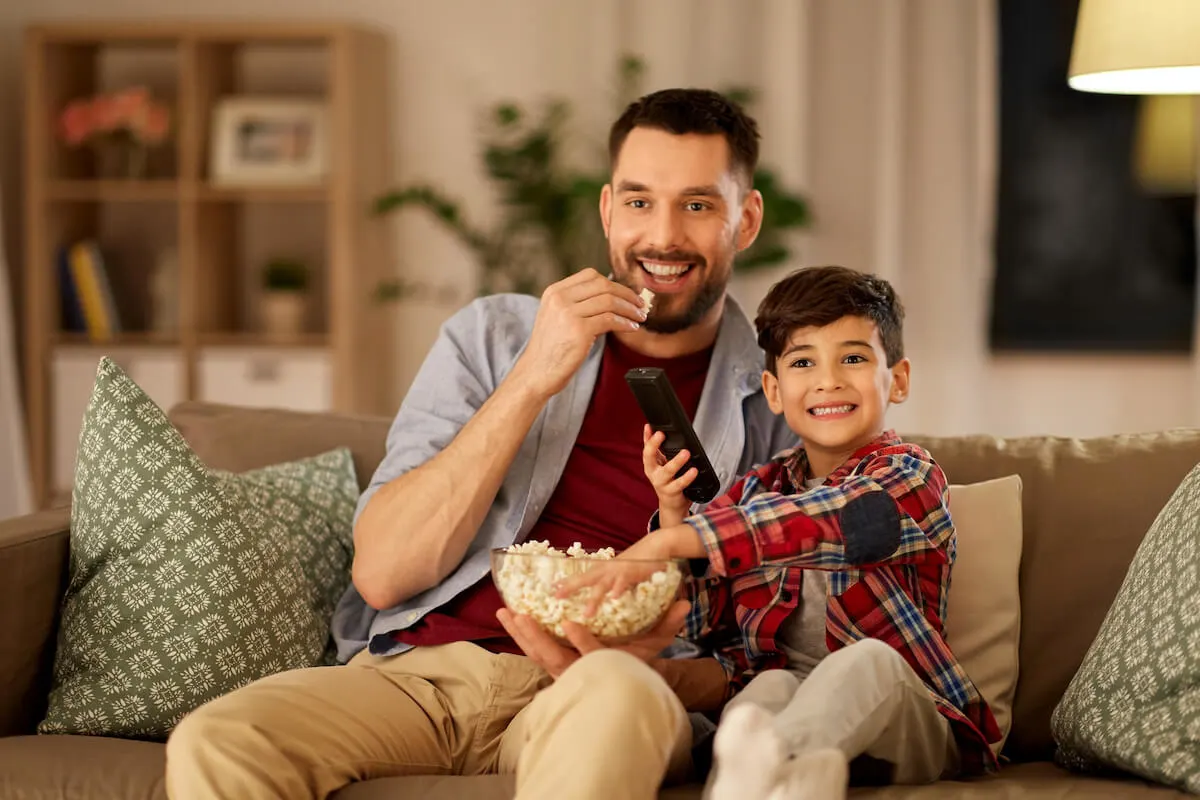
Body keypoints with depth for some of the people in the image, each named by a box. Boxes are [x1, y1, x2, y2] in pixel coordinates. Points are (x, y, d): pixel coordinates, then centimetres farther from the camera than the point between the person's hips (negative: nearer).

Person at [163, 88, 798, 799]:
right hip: (417, 671, 3)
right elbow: (381, 574, 0)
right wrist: (530, 381, -8)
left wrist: (643, 671, -17)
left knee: (613, 696, -40)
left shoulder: (778, 406, 8)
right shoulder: (494, 335, 12)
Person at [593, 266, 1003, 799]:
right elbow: (692, 617, 14)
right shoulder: (757, 489, 16)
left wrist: (668, 543, -32)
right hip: (789, 706, 4)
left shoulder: (910, 476, -1)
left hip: (910, 725, -3)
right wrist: (673, 511, -3)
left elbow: (818, 519, -23)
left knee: (870, 659, -34)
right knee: (773, 685, -29)